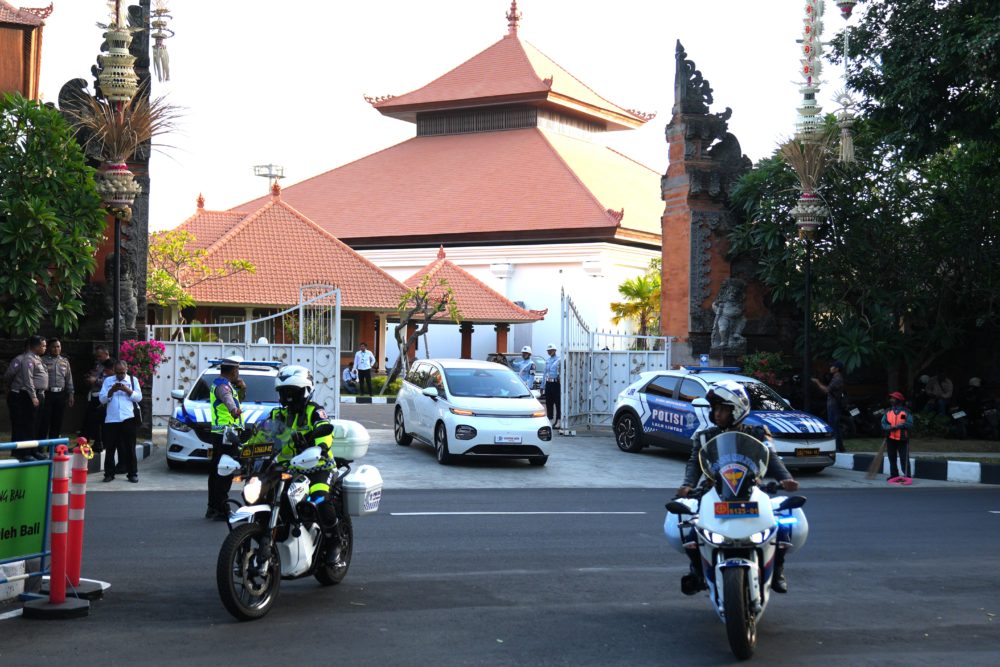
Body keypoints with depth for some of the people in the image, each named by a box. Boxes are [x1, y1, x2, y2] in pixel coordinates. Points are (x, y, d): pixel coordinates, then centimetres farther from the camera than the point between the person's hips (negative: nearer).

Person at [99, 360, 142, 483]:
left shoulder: (133, 380, 13)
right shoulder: (108, 381, 14)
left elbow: (139, 397, 4)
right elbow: (101, 399, 7)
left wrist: (127, 390, -10)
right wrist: (111, 391, -10)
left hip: (128, 419, -1)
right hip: (111, 419, 1)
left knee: (130, 448, 1)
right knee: (110, 448, 1)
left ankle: (132, 473, 6)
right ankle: (109, 473, 8)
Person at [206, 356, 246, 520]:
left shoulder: (218, 383, 18)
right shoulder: (222, 385, -14)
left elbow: (240, 398, 29)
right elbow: (227, 398, -39)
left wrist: (241, 389, 6)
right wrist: (234, 410, -60)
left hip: (219, 433, 11)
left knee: (216, 471, 16)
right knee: (225, 472, -12)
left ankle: (212, 507, 24)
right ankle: (221, 509, -14)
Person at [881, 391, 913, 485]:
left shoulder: (906, 412, -4)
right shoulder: (888, 411, 8)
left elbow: (910, 424, -13)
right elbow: (883, 423, 1)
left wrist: (899, 426, -22)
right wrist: (891, 427, -18)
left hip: (902, 439, -5)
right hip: (890, 439, 5)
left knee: (904, 459, -7)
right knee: (892, 459, 12)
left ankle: (907, 476, -4)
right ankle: (894, 476, 21)